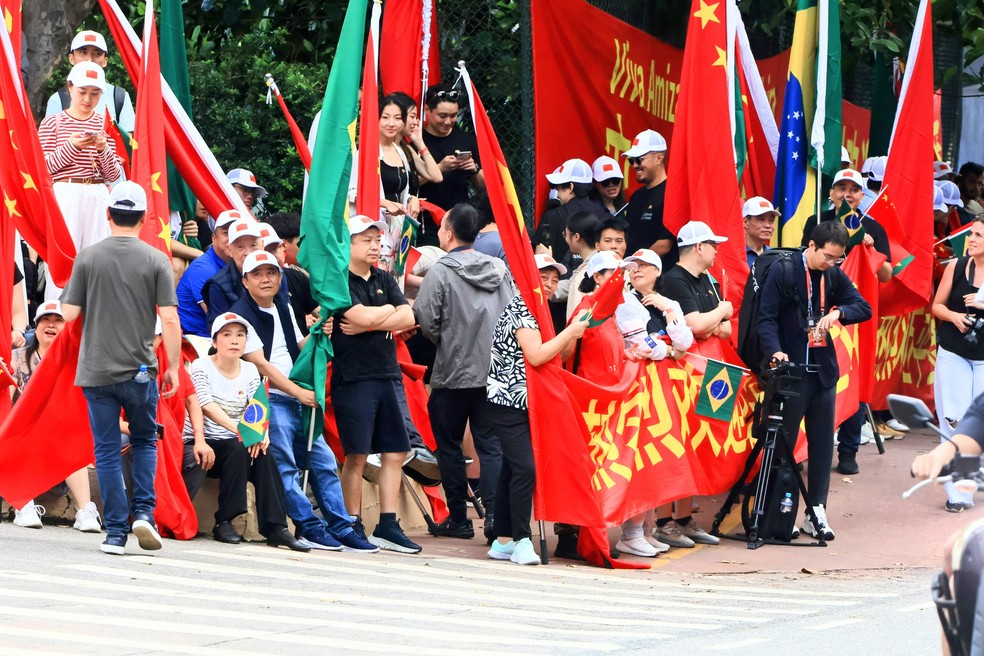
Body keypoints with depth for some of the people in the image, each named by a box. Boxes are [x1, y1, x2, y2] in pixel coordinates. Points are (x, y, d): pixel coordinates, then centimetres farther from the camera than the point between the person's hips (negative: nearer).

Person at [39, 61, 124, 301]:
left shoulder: (105, 125, 13)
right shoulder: (52, 123, 5)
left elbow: (114, 175, 9)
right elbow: (44, 168, -2)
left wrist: (104, 149, -9)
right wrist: (71, 146, -14)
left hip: (98, 198, 3)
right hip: (64, 196, -3)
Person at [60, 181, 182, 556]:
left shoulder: (88, 258, -2)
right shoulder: (156, 260, -4)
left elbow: (69, 314, -3)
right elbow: (169, 319, -7)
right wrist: (174, 367, 2)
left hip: (96, 371, 0)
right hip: (140, 370, 0)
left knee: (107, 451, 4)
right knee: (144, 442, 18)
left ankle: (116, 532, 1)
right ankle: (143, 512, 2)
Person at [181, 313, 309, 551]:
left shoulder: (250, 371, 10)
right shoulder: (201, 366, -6)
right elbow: (207, 406, -22)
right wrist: (238, 429, -38)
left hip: (233, 445, 5)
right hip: (199, 441, -5)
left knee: (262, 451, -26)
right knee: (240, 448, -33)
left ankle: (275, 527, -29)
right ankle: (224, 522, -27)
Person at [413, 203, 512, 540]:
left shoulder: (440, 272, -11)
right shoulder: (500, 269, 5)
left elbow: (426, 322, -11)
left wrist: (445, 341, 8)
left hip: (454, 373, -4)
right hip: (494, 370, 4)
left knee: (449, 446, 9)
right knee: (491, 445, 5)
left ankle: (458, 519, 11)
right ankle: (495, 513, -8)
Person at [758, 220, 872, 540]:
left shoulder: (835, 275, 7)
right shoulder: (782, 272, -9)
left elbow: (864, 308, 4)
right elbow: (766, 318, -12)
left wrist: (838, 312, -17)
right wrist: (776, 351, -29)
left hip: (823, 369, 5)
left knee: (822, 442, 7)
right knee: (782, 442, 0)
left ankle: (816, 512, 13)